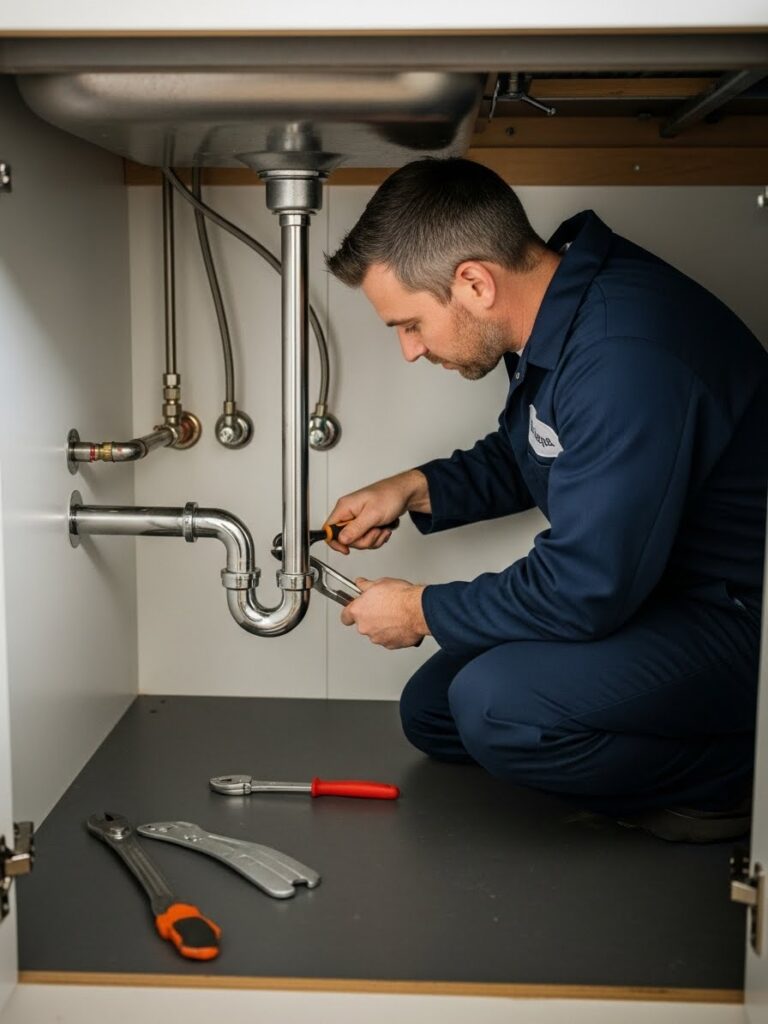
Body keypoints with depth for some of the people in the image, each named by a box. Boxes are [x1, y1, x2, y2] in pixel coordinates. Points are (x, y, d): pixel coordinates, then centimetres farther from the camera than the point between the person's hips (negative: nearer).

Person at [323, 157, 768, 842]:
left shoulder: (626, 357, -32)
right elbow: (519, 455, 20)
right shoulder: (557, 310, 0)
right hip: (637, 585, 10)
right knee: (431, 711, 8)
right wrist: (414, 490, 3)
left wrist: (424, 612, -13)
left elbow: (586, 591, -29)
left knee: (495, 707, -29)